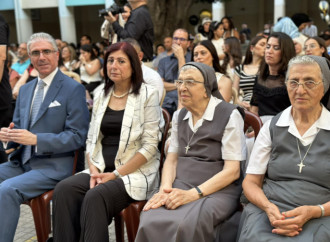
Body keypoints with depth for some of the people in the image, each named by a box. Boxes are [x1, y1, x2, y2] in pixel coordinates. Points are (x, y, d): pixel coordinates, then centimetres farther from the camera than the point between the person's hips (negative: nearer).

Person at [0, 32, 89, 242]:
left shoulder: (73, 89, -6)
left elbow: (78, 136, -11)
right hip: (21, 161, 7)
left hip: (53, 166, -7)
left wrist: (36, 139, -21)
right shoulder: (25, 90, 15)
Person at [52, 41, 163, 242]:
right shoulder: (102, 96, 13)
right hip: (102, 171, 5)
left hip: (134, 173, -5)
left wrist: (116, 174, -15)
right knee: (64, 190, -21)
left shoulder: (147, 95, -5)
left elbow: (150, 146, -11)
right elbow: (91, 140, 13)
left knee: (95, 197, -31)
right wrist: (94, 170, -5)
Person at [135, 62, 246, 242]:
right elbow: (171, 160, 13)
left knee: (188, 225, -35)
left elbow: (232, 171, -10)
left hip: (217, 190, -4)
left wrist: (193, 194, -19)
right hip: (180, 187, 4)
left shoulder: (229, 115, -5)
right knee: (150, 223, -28)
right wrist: (165, 189, -9)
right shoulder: (179, 116, 14)